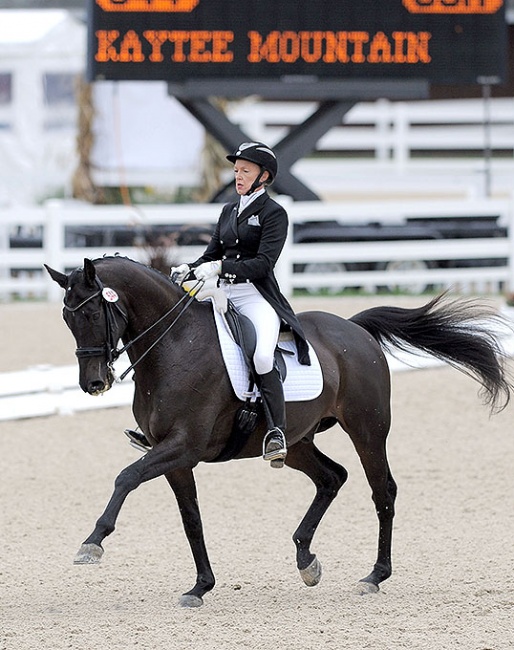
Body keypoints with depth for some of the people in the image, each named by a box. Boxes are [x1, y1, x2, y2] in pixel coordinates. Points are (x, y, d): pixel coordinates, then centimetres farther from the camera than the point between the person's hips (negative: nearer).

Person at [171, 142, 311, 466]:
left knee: (263, 356, -33)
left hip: (258, 298, -8)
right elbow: (212, 255, 19)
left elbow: (263, 263, -14)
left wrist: (221, 267, -23)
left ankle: (277, 431, -26)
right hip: (224, 296, 8)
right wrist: (189, 269, -2)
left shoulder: (274, 213, -3)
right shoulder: (229, 211, 19)